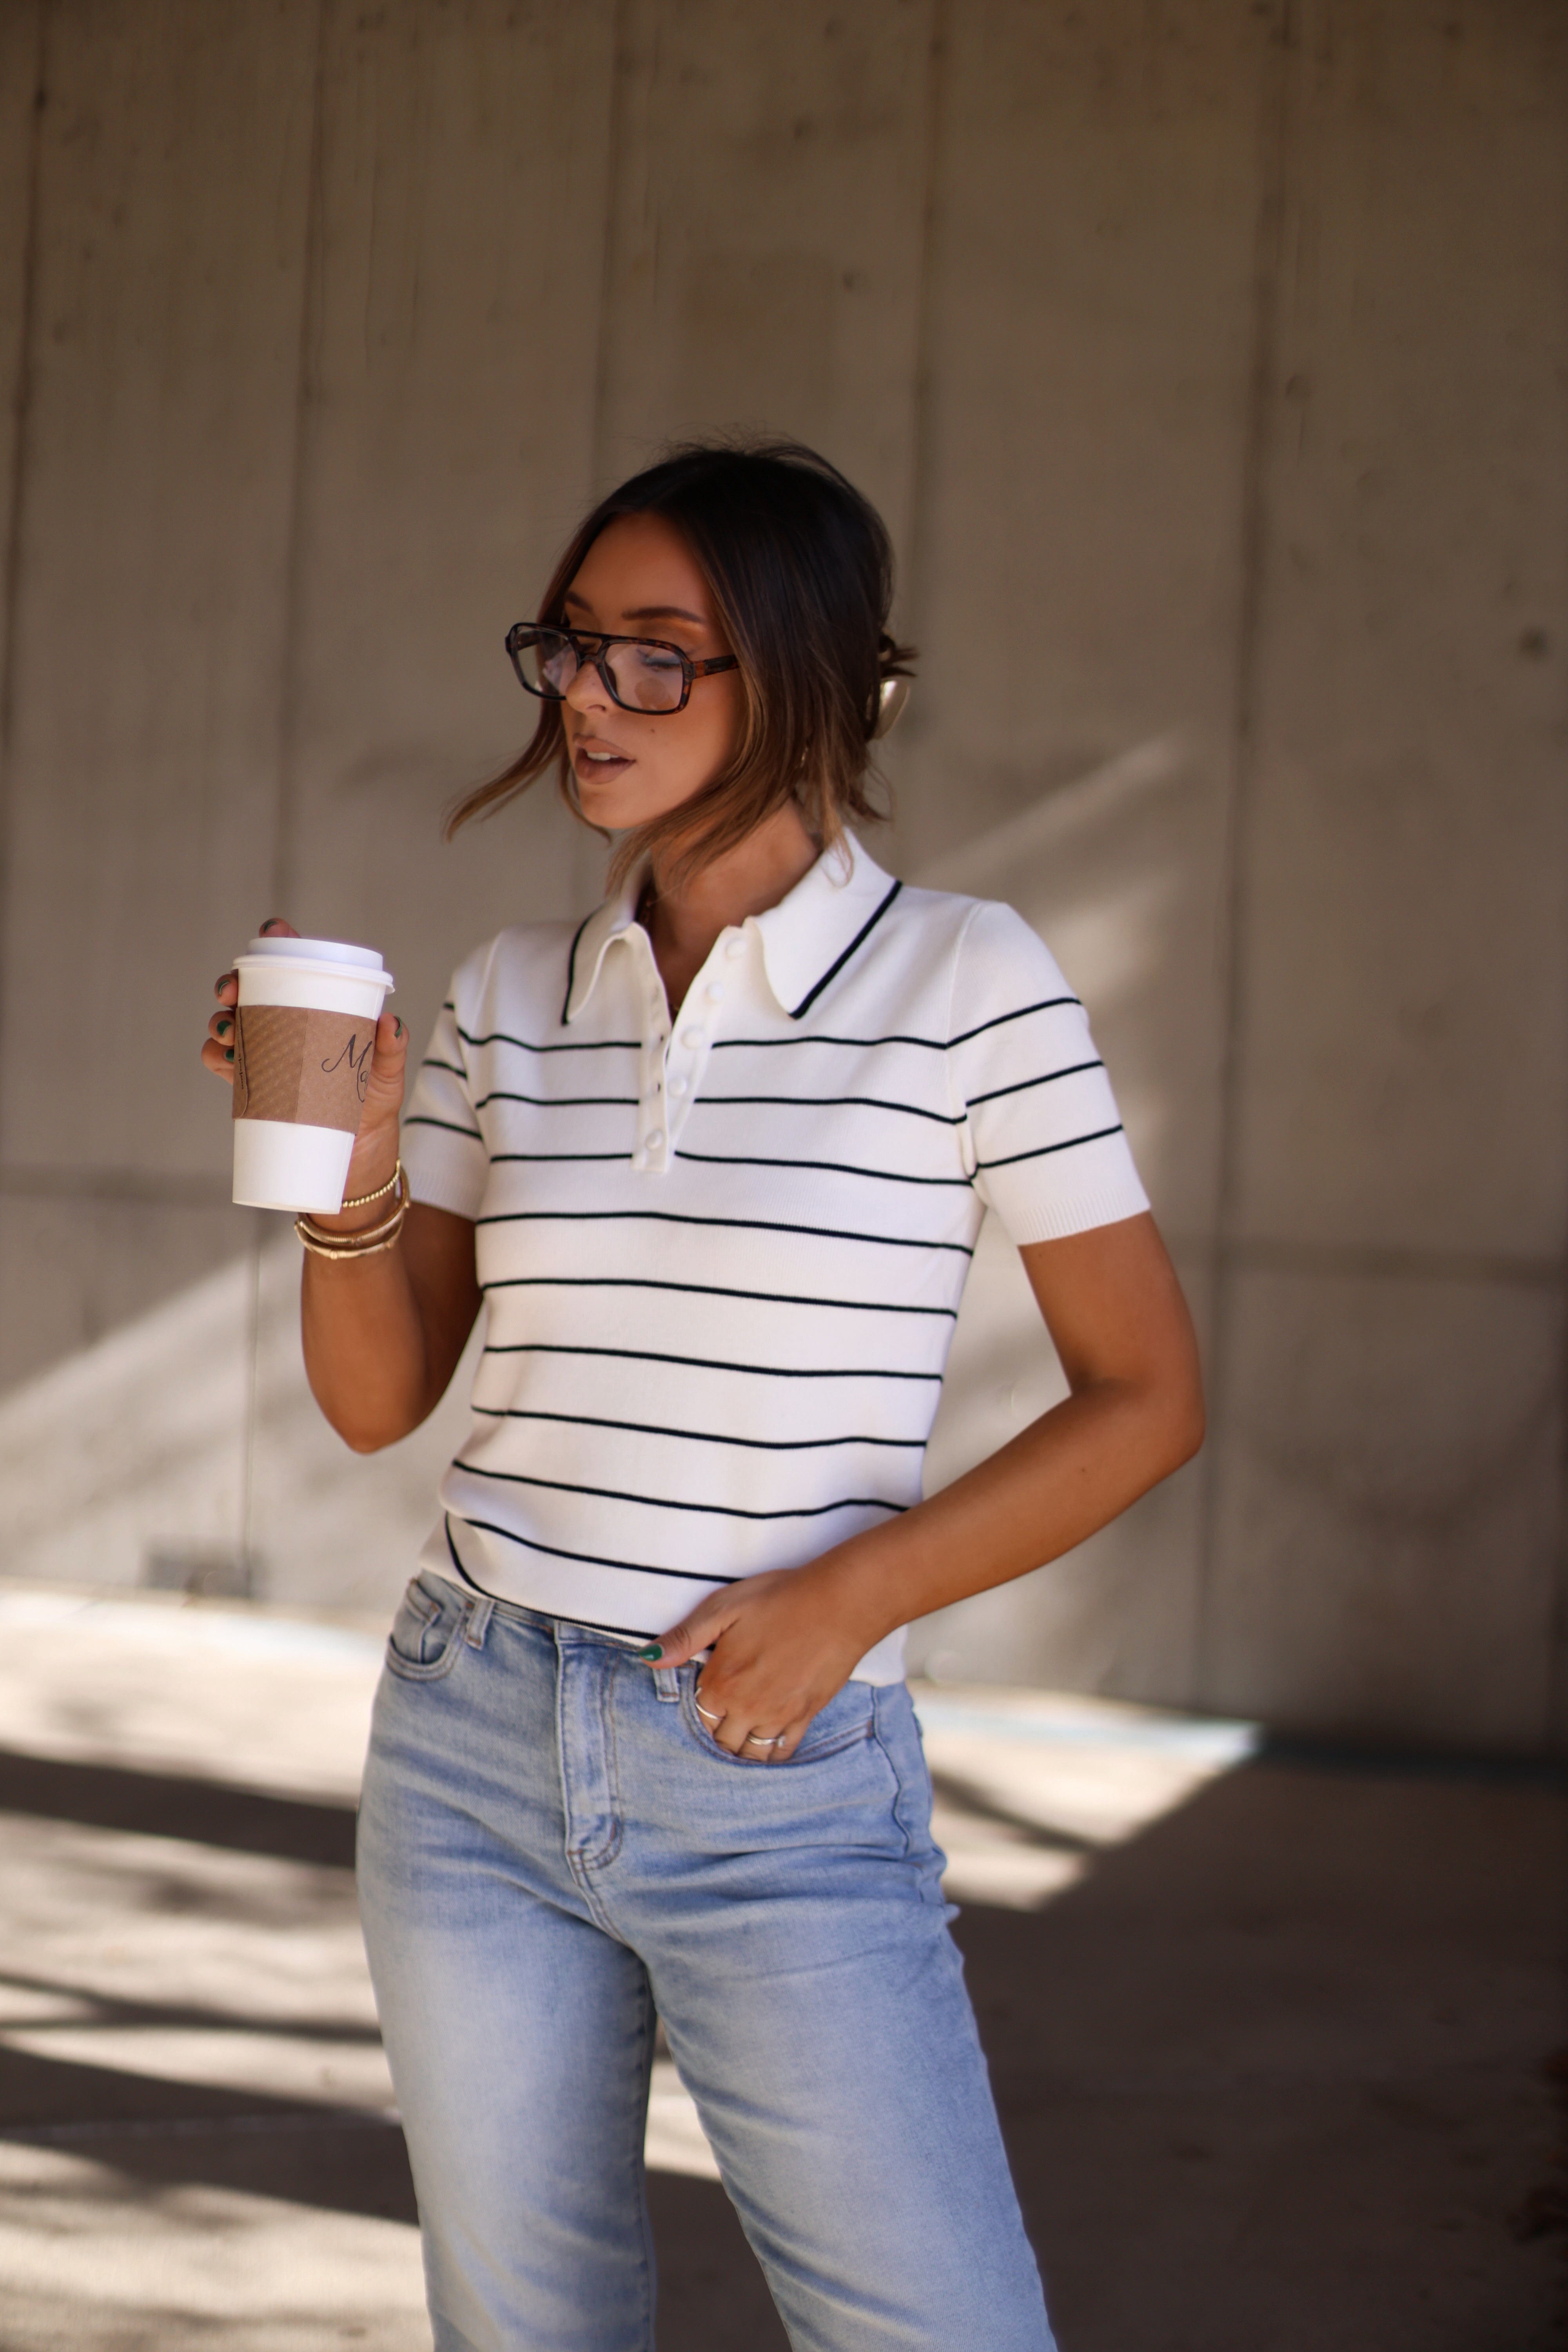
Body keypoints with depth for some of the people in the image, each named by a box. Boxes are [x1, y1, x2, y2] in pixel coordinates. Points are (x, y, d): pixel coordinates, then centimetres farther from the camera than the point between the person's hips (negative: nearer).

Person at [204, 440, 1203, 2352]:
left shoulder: (961, 979, -6)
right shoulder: (513, 999, 7)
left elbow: (1144, 1394, -4)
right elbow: (377, 1397, 10)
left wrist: (851, 1592, -13)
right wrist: (350, 1171, -8)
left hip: (781, 1786, -4)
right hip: (474, 1747, 4)